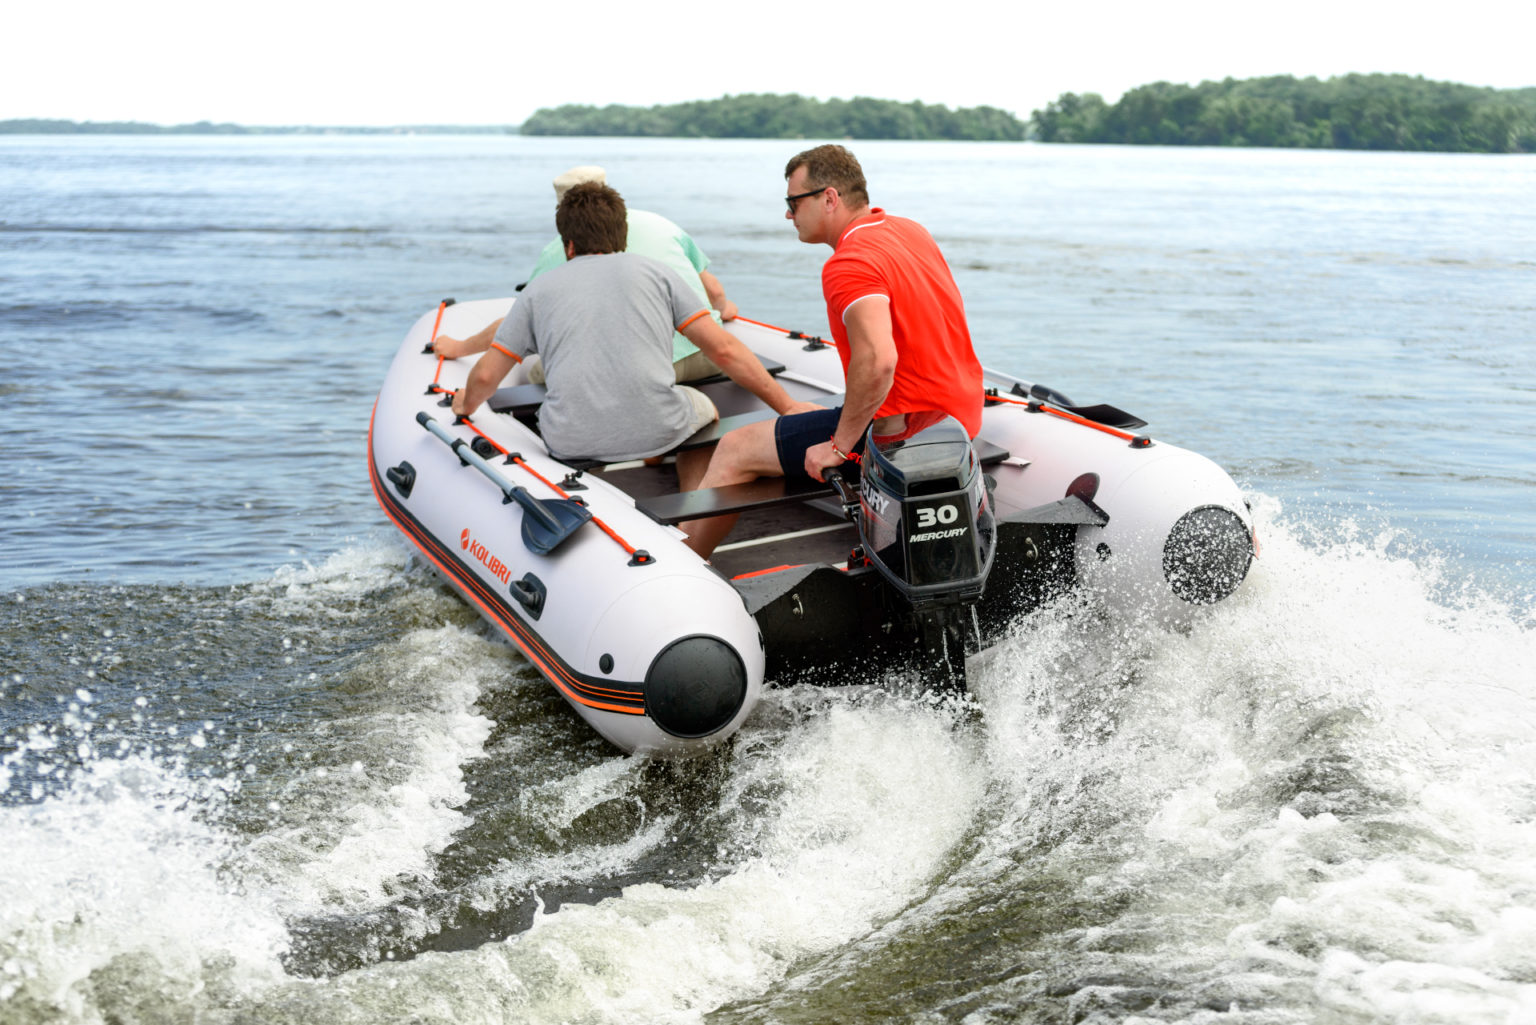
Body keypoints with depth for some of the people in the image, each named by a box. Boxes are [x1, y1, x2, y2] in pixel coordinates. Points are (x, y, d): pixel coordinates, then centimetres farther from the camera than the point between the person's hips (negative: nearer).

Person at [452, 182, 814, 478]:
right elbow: (724, 349, 10)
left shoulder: (539, 289, 17)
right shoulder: (652, 271, 16)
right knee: (702, 407, 32)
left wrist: (466, 405, 40)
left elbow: (486, 375, 17)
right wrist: (787, 406, 15)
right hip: (656, 430, -1)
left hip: (572, 443, 1)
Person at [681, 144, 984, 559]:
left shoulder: (849, 265, -21)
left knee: (736, 450, 0)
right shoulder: (914, 231, 10)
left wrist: (839, 446, -24)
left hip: (902, 429, -10)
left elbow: (877, 360, -35)